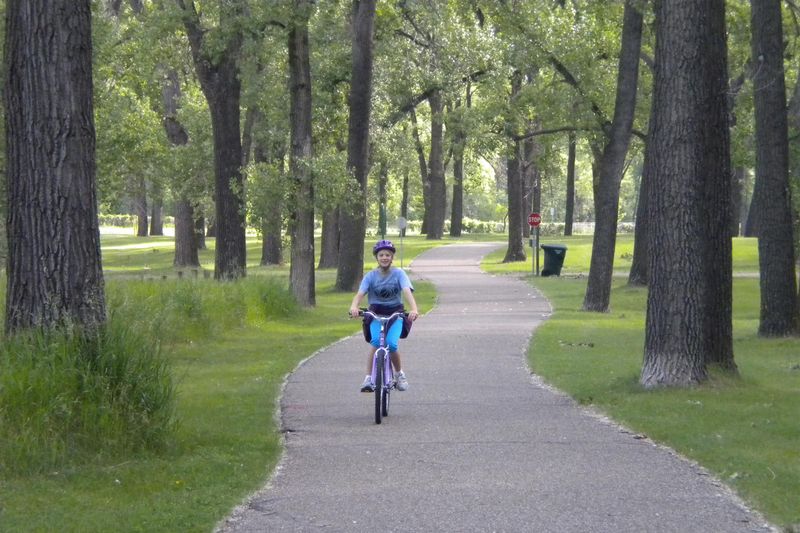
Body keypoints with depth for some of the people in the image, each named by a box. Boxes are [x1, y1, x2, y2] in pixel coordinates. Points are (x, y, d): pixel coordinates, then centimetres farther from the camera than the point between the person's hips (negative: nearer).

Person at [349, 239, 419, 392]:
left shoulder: (399, 274, -5)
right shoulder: (371, 276, -3)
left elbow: (407, 291, -20)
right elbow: (360, 294, -15)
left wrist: (414, 309, -38)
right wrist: (354, 307, -38)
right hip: (376, 314, 0)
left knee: (391, 344, -22)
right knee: (376, 341, -27)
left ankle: (399, 374, 5)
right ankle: (369, 378, -24)